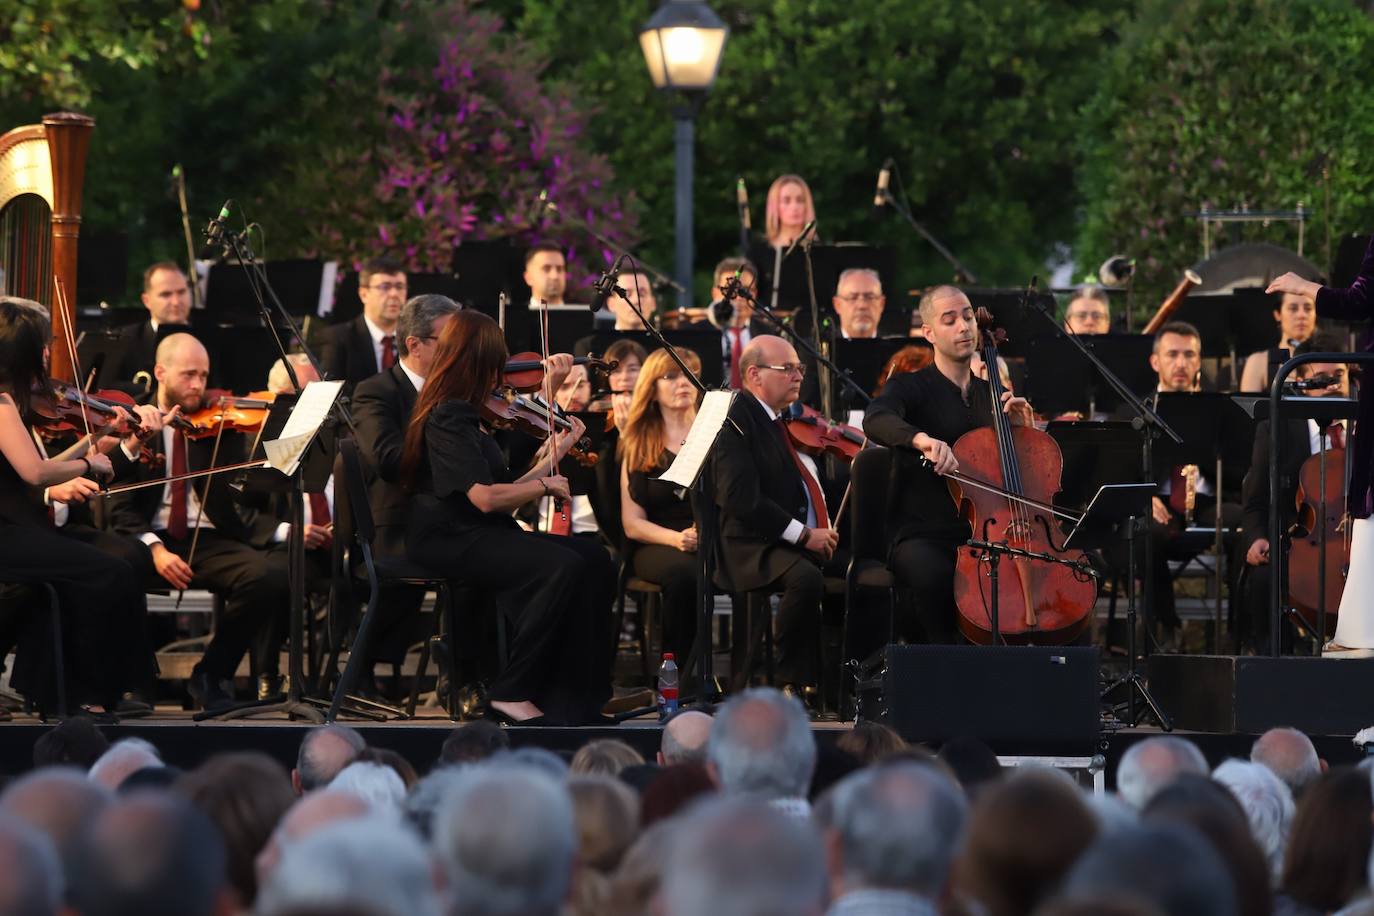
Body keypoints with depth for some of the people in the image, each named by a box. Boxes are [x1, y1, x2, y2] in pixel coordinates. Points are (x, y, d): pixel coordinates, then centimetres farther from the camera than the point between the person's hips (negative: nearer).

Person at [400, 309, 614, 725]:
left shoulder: (461, 414, 17)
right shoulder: (449, 419, -14)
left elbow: (499, 493, 13)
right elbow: (486, 497, -23)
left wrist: (548, 461, 17)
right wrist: (543, 485, -8)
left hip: (482, 535, 10)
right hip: (451, 540, -10)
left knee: (595, 559, -7)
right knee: (563, 566, -28)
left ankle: (572, 697, -11)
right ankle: (512, 691, -17)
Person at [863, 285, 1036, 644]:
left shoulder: (991, 395, 18)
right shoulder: (911, 387, 1)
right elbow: (876, 420, -24)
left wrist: (1023, 428, 1)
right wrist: (922, 439, -43)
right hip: (922, 538, -4)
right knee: (937, 576, -39)